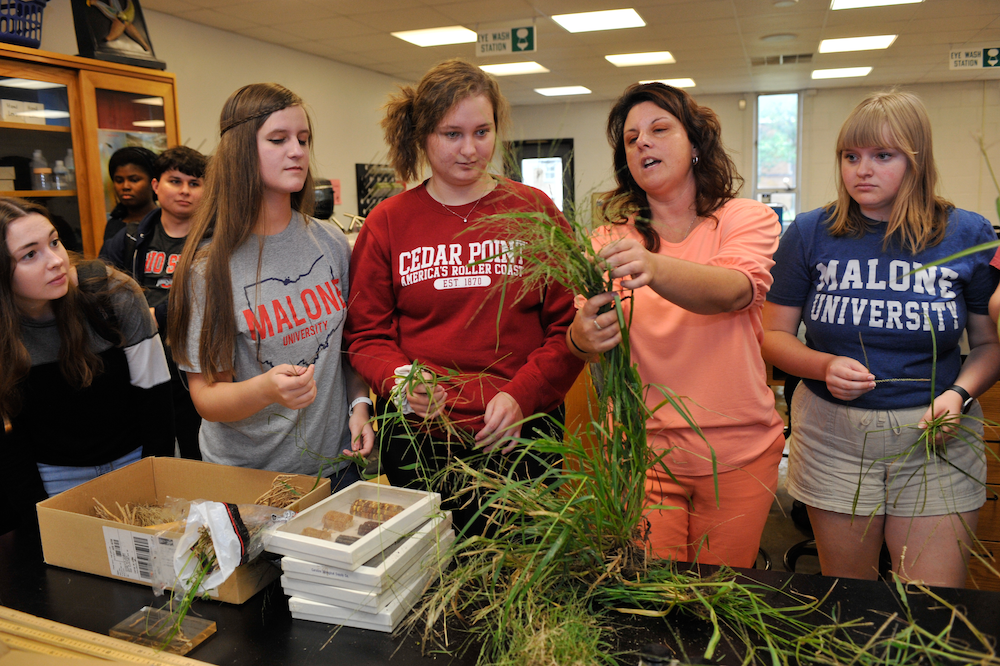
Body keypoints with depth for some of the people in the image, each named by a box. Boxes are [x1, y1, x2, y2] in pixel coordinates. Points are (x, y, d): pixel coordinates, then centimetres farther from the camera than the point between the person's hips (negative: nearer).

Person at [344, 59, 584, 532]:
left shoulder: (535, 211, 1)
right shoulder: (387, 223, 3)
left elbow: (569, 324, -1)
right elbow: (366, 335, 4)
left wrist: (521, 395, -14)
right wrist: (400, 379, -16)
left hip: (520, 437, 0)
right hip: (418, 439, 1)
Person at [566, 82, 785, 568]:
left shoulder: (748, 219, -1)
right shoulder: (612, 240, 3)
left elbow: (736, 289, -23)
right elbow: (582, 327, -11)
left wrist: (653, 267, -42)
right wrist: (583, 337, -35)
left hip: (737, 453, 0)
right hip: (641, 450, 0)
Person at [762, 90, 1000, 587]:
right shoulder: (810, 234, 0)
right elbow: (773, 335, 2)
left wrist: (959, 394, -11)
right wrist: (825, 366, -17)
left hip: (935, 438, 0)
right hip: (834, 438, 0)